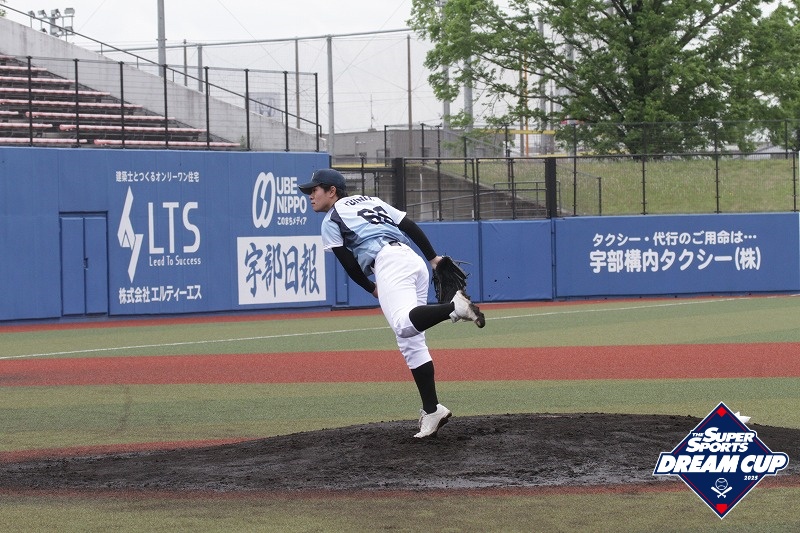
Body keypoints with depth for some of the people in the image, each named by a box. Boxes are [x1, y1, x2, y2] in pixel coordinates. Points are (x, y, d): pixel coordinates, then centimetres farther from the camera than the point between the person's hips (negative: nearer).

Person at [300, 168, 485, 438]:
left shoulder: (330, 221, 11)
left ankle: (454, 307, -50)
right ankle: (432, 410, 5)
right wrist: (434, 258, 18)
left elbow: (348, 263, 5)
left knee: (404, 324, -30)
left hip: (389, 263, -8)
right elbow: (410, 225, 23)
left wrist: (371, 288, 18)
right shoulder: (371, 200, 31)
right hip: (415, 261, 8)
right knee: (411, 342, 9)